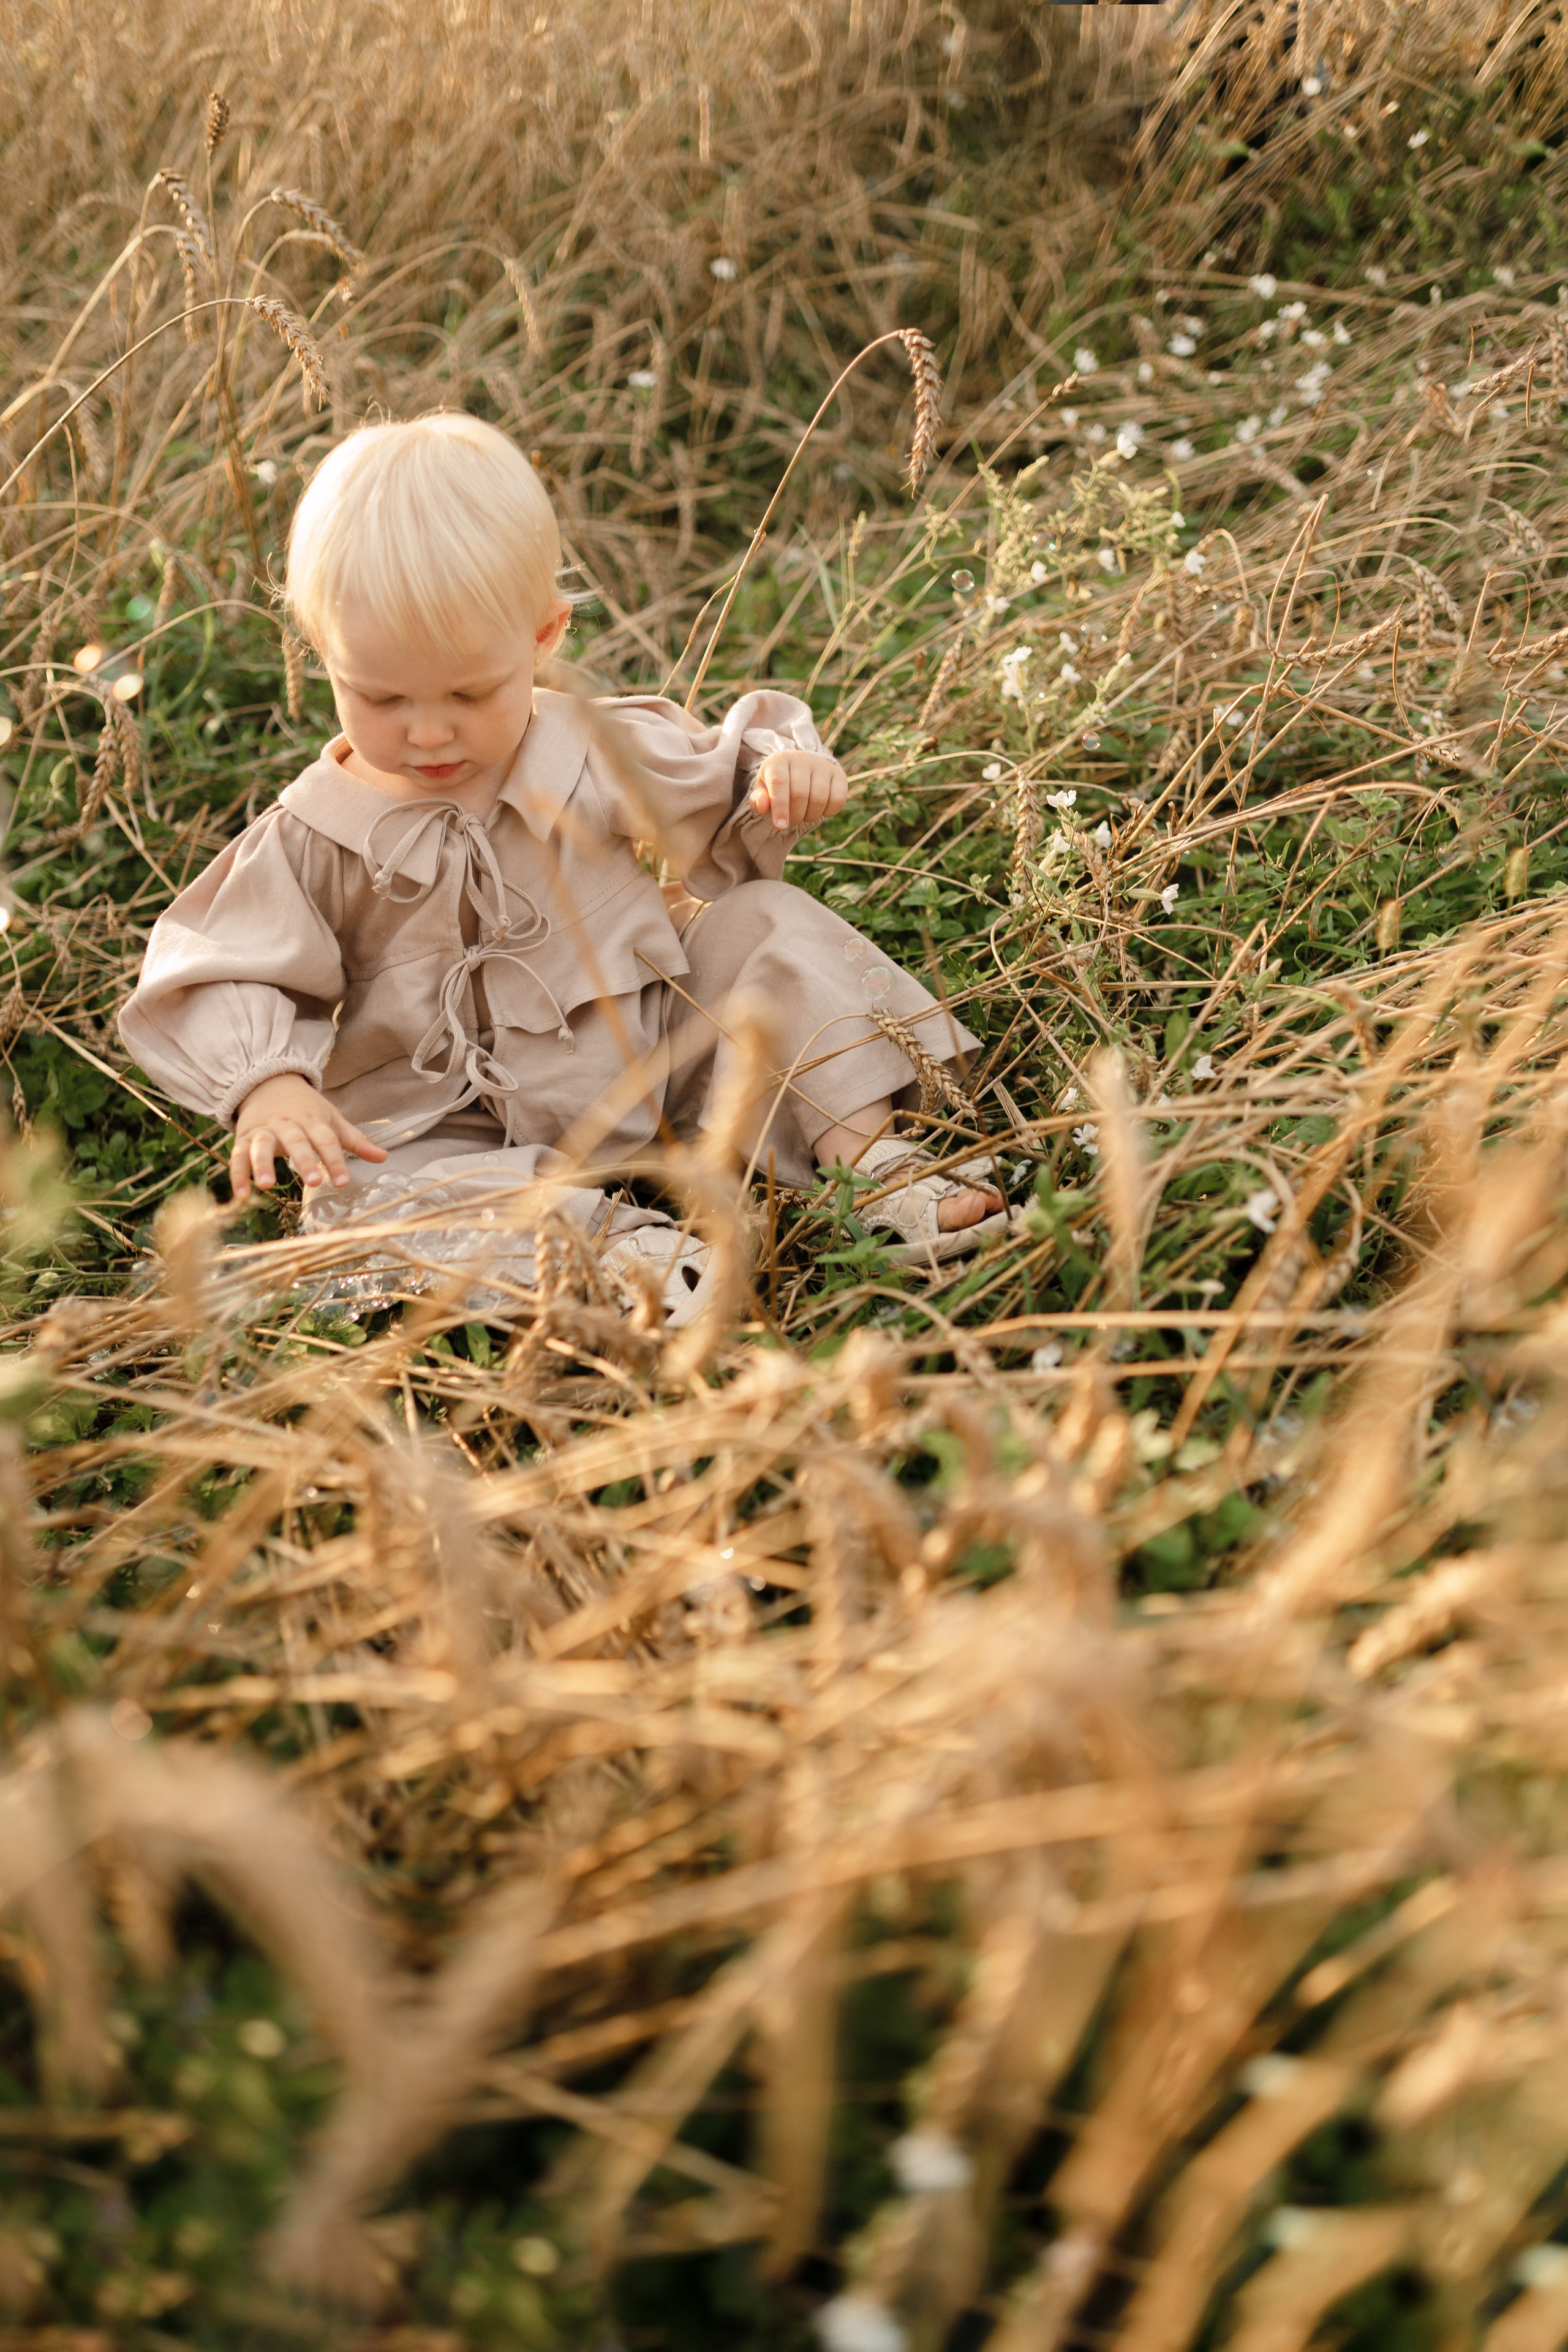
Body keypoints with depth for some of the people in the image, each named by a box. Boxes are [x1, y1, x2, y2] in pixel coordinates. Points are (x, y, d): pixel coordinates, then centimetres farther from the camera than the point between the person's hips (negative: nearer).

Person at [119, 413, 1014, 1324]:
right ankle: (610, 1238, -35)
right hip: (460, 1133, -2)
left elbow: (722, 790, 9)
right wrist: (266, 1085, -28)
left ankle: (867, 1149, -17)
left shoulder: (605, 755, -6)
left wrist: (785, 770, -16)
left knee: (768, 927, -12)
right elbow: (222, 977, -8)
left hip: (655, 1058, 2)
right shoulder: (316, 840, -12)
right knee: (368, 1197, -32)